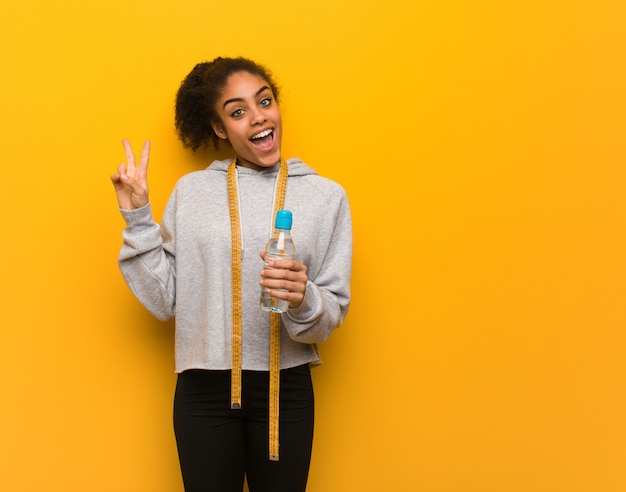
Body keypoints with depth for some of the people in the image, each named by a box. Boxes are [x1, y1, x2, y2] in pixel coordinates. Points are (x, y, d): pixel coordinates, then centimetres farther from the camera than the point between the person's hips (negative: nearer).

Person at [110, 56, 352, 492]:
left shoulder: (326, 196, -1)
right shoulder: (191, 191, 1)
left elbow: (333, 313, -1)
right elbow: (165, 301, 0)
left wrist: (302, 298, -22)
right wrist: (137, 220, -7)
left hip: (286, 391, 0)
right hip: (203, 391, 0)